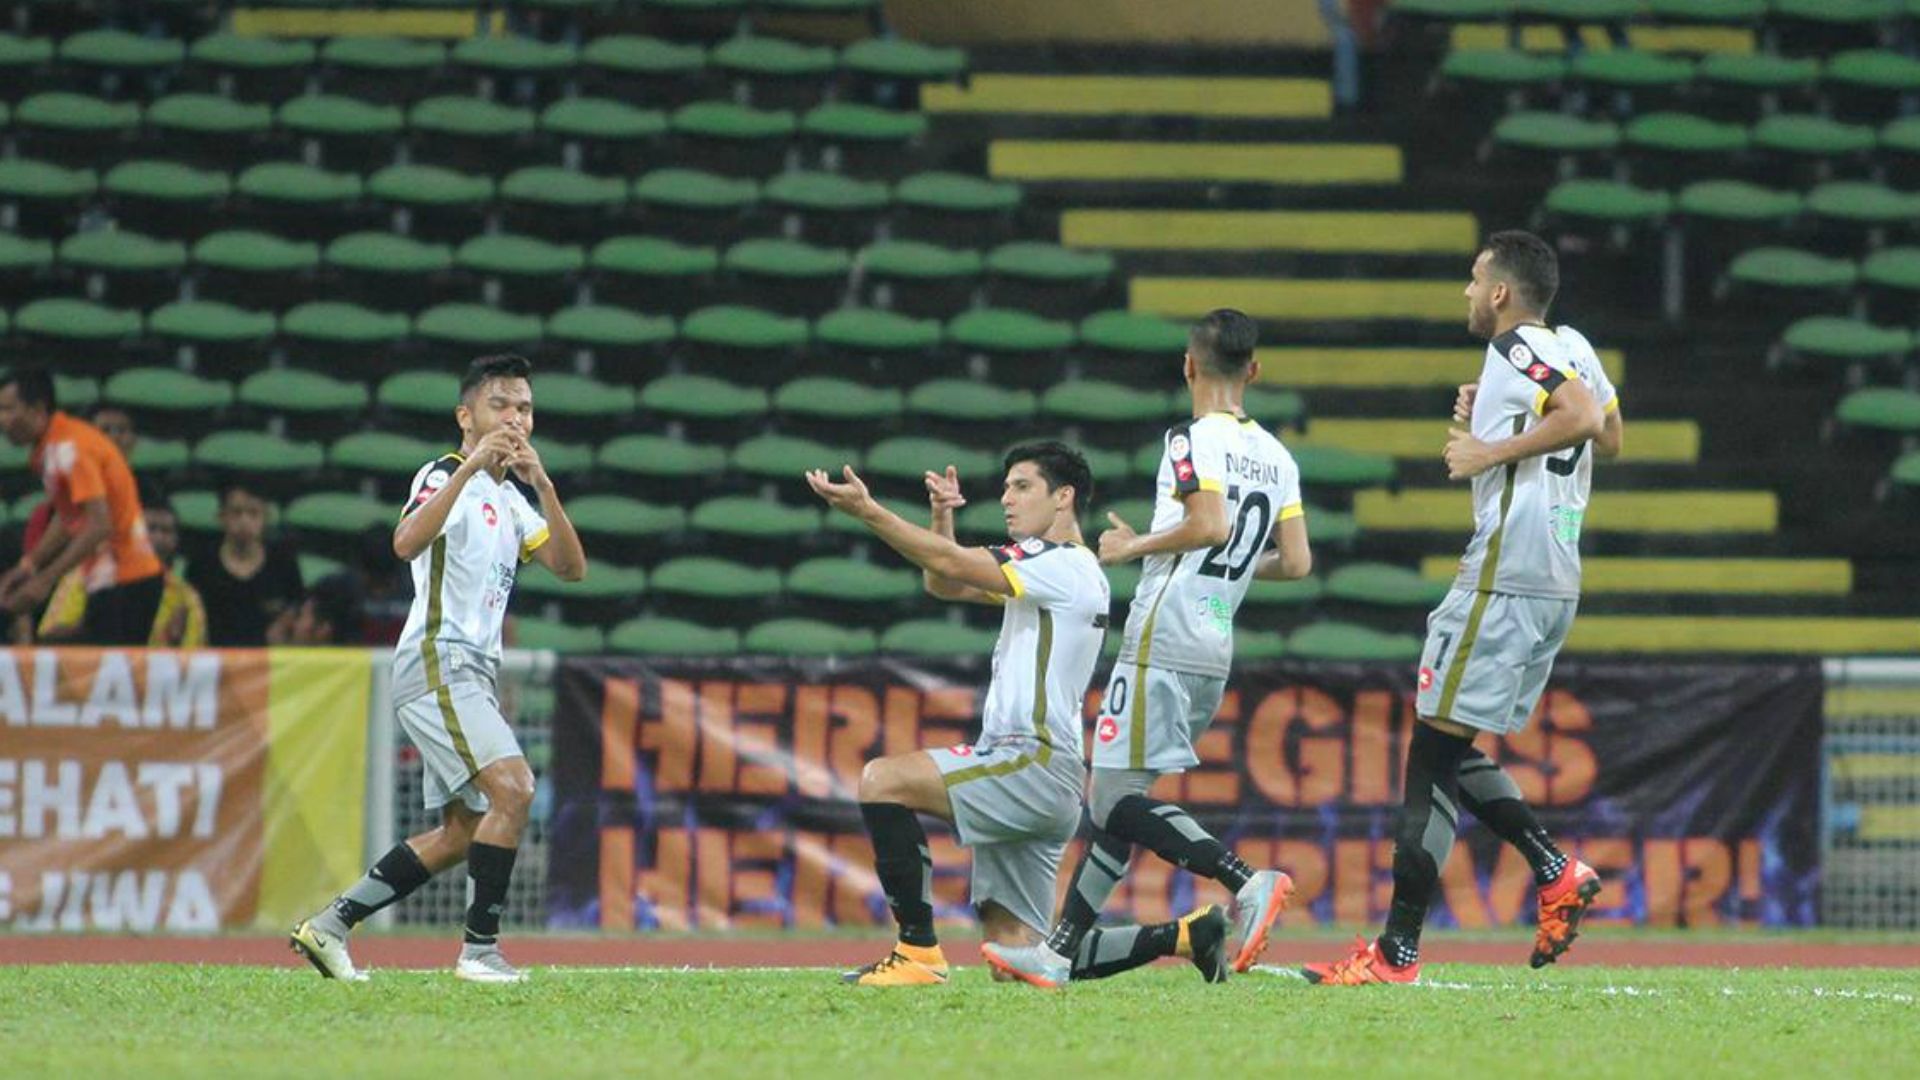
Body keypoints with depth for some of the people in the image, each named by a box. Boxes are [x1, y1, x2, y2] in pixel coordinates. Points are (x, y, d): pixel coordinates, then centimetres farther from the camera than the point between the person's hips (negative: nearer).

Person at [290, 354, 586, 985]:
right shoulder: (446, 477, -7)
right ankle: (480, 949, -19)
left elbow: (570, 567, 6)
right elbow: (407, 542, -28)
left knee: (461, 833, 8)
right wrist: (469, 466, -33)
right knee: (513, 788, -23)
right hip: (437, 664, -10)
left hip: (470, 676, 10)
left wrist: (544, 487, -8)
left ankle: (332, 925, 15)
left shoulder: (508, 499, 19)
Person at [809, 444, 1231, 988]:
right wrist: (942, 516, 7)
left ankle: (918, 951, -19)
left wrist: (868, 511, -15)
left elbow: (952, 564, -15)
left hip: (1036, 764, -10)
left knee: (883, 779, -20)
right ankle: (1188, 935, 10)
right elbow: (943, 584, 24)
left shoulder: (1063, 565, -8)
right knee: (1016, 962, 5)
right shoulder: (1043, 569, 23)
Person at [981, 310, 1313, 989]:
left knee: (1117, 797, -11)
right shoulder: (1276, 457, 12)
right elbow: (1296, 563, 9)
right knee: (1115, 799, 12)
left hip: (1162, 643, -8)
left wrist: (1133, 547, -8)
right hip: (1217, 650, 8)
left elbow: (1210, 524, -23)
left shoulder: (1191, 439, -9)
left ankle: (1246, 882, -26)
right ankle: (1059, 951, 12)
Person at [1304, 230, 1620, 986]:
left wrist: (1493, 451, -18)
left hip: (1502, 580, -10)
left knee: (1433, 753, -8)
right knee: (1454, 755, 17)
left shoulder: (1516, 350, -11)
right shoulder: (1573, 350, 15)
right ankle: (1558, 873, 4)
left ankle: (1397, 951, -9)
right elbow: (1611, 435, 29)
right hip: (1557, 584, 10)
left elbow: (1585, 418, -26)